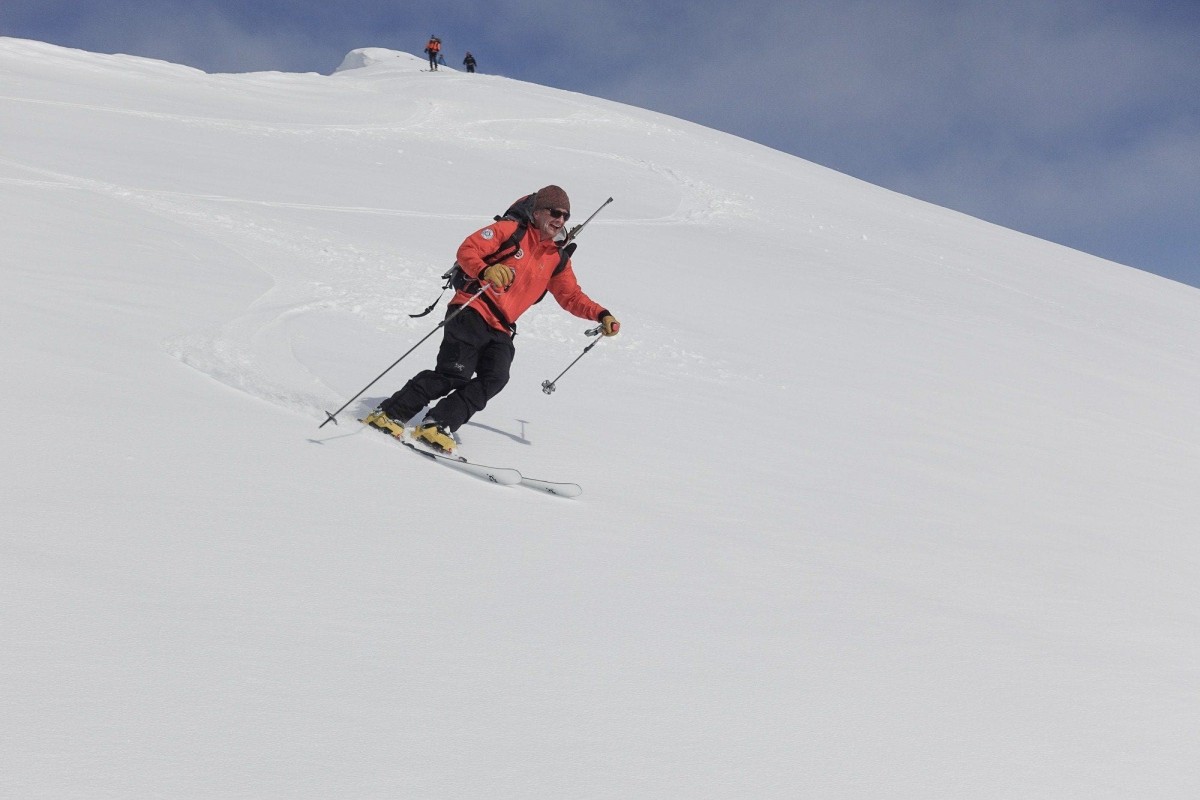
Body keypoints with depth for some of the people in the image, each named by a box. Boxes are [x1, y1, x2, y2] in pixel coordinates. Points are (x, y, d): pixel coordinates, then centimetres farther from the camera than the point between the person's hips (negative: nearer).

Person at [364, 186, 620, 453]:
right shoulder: (511, 230, -1)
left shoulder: (557, 259, 16)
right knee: (455, 375, -18)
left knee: (494, 379, -18)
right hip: (472, 311, -6)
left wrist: (601, 315, 4)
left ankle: (436, 426, -15)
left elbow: (572, 296, 21)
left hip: (500, 330, 6)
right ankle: (390, 414, -9)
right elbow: (467, 250, -9)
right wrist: (485, 271, -30)